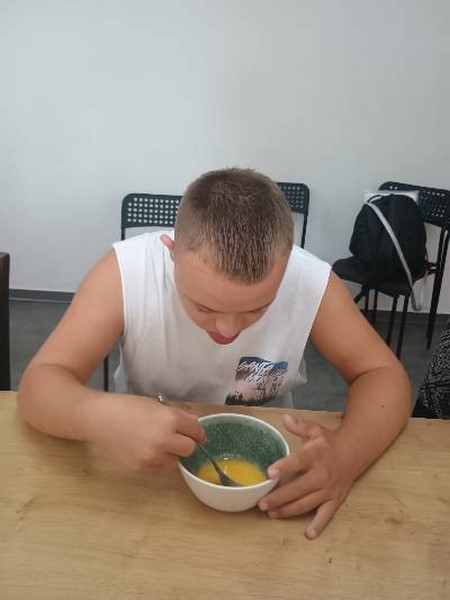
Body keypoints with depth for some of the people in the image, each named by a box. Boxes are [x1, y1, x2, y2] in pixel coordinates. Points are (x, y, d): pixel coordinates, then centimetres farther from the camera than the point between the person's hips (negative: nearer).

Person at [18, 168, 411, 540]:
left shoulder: (312, 282, -23)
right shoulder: (126, 271, -25)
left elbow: (383, 374, -14)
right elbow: (39, 385, -22)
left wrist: (348, 454, -33)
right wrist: (101, 416, -43)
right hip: (146, 460, 0)